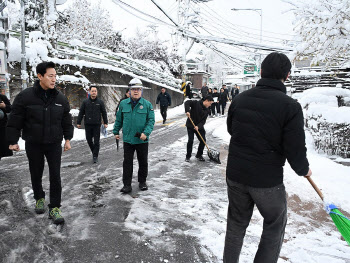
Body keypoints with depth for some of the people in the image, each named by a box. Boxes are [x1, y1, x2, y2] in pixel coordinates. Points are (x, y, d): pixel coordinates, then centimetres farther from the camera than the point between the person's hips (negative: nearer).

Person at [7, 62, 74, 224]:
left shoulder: (60, 98, 1)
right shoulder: (25, 96, -8)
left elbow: (66, 120, 10)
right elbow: (15, 121, -3)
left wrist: (67, 139, 10)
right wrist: (13, 141, -3)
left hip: (54, 144, 1)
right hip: (33, 145, -1)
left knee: (55, 176, -1)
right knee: (36, 174, 14)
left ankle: (54, 208, 9)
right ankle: (39, 198, 39)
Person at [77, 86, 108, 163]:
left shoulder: (100, 102, 3)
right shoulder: (85, 101, 4)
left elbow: (104, 113, 7)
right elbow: (81, 113, 8)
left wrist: (105, 123, 4)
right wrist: (78, 123, 5)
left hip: (97, 125, -1)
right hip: (88, 125, 2)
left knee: (96, 141, 0)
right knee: (89, 140, 8)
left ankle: (95, 156, 8)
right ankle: (94, 152, 30)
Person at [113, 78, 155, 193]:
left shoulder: (147, 104, -3)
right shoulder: (123, 104, 3)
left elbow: (151, 120, -5)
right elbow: (119, 119, 12)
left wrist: (146, 133, -16)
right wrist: (116, 132, 13)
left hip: (142, 140, -1)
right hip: (128, 139, 1)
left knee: (143, 162, 12)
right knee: (127, 162, 5)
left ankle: (142, 182, 30)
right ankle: (127, 184, 14)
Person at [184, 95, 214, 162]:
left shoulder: (207, 111, 4)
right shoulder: (196, 103, -9)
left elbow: (203, 121, -5)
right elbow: (187, 102, -19)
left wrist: (198, 126, -22)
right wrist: (187, 111, -35)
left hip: (199, 127, 5)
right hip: (190, 126, -5)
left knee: (203, 140, 2)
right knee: (190, 140, -10)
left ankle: (199, 155, 22)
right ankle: (188, 156, 8)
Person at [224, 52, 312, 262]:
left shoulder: (240, 99, -2)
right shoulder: (291, 106, -16)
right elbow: (295, 151, -14)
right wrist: (304, 170, 6)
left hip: (235, 175, 5)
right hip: (267, 181, -4)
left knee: (236, 224, 22)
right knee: (275, 226, 20)